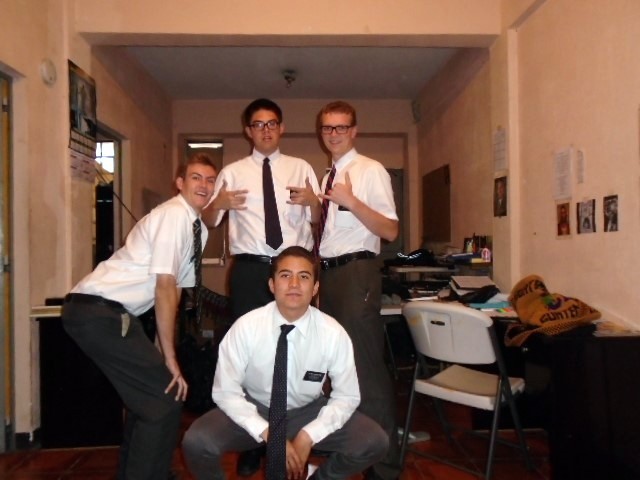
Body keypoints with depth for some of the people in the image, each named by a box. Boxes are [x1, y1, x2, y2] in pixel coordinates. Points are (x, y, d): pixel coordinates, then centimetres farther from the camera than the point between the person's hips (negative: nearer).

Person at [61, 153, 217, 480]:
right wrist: (169, 357, -15)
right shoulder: (174, 214, -15)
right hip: (98, 311, -10)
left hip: (109, 312, 10)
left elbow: (176, 289, 15)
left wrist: (164, 349, 12)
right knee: (164, 396, -7)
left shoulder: (198, 228, 13)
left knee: (147, 393, 20)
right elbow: (164, 286, -19)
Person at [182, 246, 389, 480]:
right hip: (253, 410, -1)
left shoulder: (333, 333, -18)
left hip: (308, 412, 1)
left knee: (374, 442, -20)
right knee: (196, 443, -28)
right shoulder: (246, 327, -20)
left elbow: (346, 397, -8)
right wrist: (269, 434, -24)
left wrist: (308, 436, -21)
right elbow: (226, 392, -14)